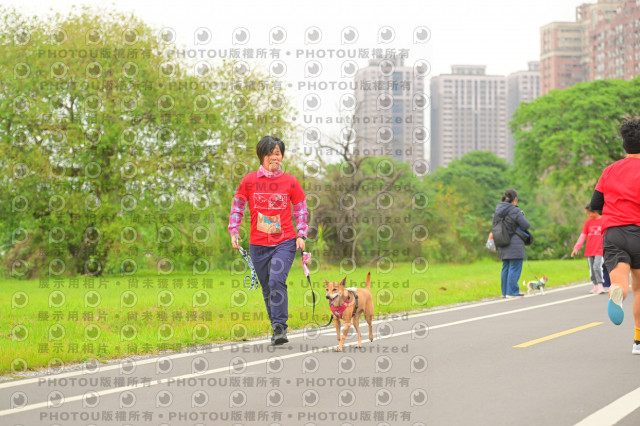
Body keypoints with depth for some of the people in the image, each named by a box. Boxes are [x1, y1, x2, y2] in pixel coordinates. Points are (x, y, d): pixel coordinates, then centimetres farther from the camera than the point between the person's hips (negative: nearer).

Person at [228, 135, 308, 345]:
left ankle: (280, 327, -15)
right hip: (258, 244, 2)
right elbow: (237, 207, 10)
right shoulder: (249, 181, 2)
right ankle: (277, 329, 23)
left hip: (285, 243, -2)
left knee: (276, 282, -20)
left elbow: (301, 210, 10)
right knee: (267, 289, 9)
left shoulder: (290, 182, 1)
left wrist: (301, 235, 0)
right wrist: (234, 232, 0)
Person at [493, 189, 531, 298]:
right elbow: (526, 225, -14)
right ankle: (512, 292, -5)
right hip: (515, 244, -8)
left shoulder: (498, 211, 9)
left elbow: (494, 225, 15)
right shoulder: (514, 210, -15)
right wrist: (522, 216, 7)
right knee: (515, 268, -3)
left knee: (506, 268, 14)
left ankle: (505, 292, 18)